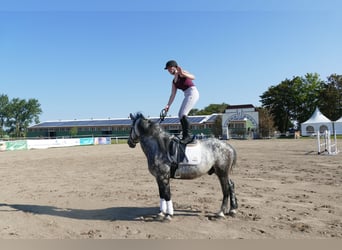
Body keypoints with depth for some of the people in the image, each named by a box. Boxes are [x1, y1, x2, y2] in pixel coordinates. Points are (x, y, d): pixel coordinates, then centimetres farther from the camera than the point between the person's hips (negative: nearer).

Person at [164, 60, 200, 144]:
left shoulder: (181, 73, -4)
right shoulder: (174, 81, 19)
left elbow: (193, 77, -21)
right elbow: (173, 95, 16)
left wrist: (183, 74, -36)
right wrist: (168, 105, 8)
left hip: (193, 93, -9)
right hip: (187, 96, 9)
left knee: (183, 114, -19)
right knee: (180, 115, 8)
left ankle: (188, 136, -19)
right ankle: (185, 136, 11)